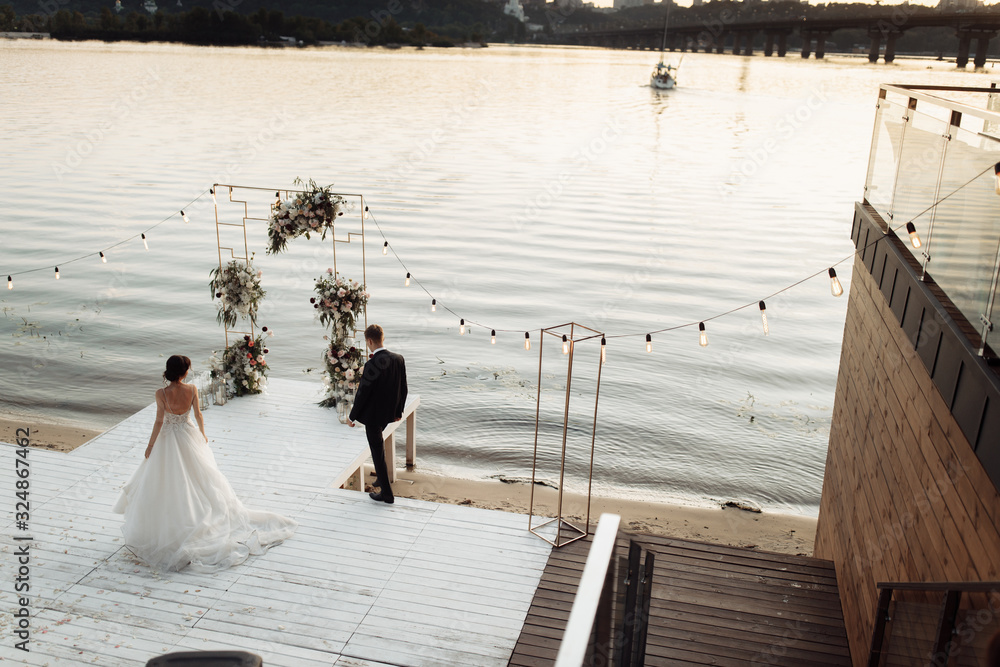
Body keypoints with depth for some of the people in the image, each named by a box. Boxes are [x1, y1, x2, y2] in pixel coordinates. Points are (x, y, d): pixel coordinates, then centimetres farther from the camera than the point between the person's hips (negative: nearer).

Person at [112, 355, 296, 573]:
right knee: (200, 477, 19)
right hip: (189, 437, 3)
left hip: (168, 440, -3)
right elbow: (198, 415, -2)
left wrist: (151, 444, -3)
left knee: (167, 484, 9)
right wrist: (202, 434, 15)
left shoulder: (161, 394, -20)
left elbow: (159, 421, -16)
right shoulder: (192, 389, -13)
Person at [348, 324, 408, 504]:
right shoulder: (398, 359, -5)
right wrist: (398, 410, 18)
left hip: (373, 414, -7)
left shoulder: (372, 365, -26)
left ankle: (386, 493, 14)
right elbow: (403, 389, 4)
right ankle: (381, 474, 36)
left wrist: (352, 416, -6)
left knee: (377, 451, 5)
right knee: (377, 444, 31)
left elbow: (362, 394, -19)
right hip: (388, 413, 7)